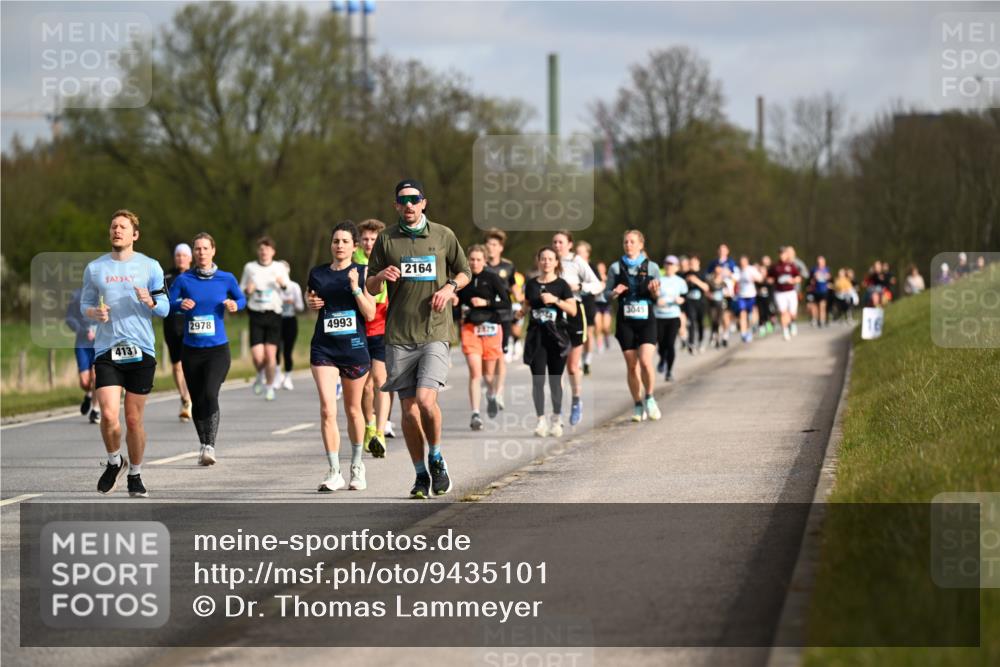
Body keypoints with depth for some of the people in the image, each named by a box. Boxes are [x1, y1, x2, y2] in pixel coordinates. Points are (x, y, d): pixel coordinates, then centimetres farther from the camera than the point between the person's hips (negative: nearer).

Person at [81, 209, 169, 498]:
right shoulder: (95, 268, 7)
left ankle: (135, 475, 22)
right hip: (106, 351, 0)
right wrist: (94, 312, -9)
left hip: (141, 351, 0)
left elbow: (164, 308, 7)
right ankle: (114, 462, 14)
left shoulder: (150, 267, 5)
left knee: (134, 419, 4)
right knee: (109, 415, -14)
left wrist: (150, 302, -16)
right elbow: (85, 304, 14)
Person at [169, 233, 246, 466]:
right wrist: (180, 304, -17)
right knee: (197, 401, 7)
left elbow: (241, 299, 16)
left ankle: (210, 446, -19)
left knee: (210, 395, -20)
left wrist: (235, 305, -6)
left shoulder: (226, 279, 2)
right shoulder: (183, 280, 1)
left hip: (218, 349, -2)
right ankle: (203, 446, 24)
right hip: (191, 350, 2)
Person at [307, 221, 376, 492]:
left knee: (353, 409, 13)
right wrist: (311, 304, 1)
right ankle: (333, 473, -10)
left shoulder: (362, 272, -1)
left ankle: (357, 465, 33)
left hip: (355, 347, -1)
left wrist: (355, 287, -19)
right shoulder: (317, 274, 6)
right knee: (327, 409, -13)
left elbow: (370, 313, -8)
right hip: (324, 348, 1)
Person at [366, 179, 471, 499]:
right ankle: (421, 475, 15)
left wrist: (449, 287, -3)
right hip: (399, 336, 2)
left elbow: (464, 272, 18)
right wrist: (380, 276, -12)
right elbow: (370, 288, 11)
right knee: (409, 410, 2)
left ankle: (437, 459, 6)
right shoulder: (386, 239, 7)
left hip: (435, 332, -2)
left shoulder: (443, 235, 6)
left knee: (426, 399, -18)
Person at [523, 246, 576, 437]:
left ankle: (557, 419, 12)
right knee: (537, 379, -6)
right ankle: (540, 419, -3)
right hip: (536, 335, 2)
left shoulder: (561, 285, 1)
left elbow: (573, 310, -7)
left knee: (555, 380, 2)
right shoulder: (531, 284, 10)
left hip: (556, 336, -2)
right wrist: (524, 311, 6)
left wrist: (555, 300, -17)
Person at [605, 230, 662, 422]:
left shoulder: (651, 267, 4)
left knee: (645, 362, -16)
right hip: (625, 321, 1)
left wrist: (654, 291, -13)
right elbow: (606, 293, 9)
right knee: (631, 365, 2)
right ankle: (638, 405, 15)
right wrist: (614, 293, -13)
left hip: (646, 321, -1)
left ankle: (649, 398, 5)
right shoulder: (616, 267, 6)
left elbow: (657, 298, 10)